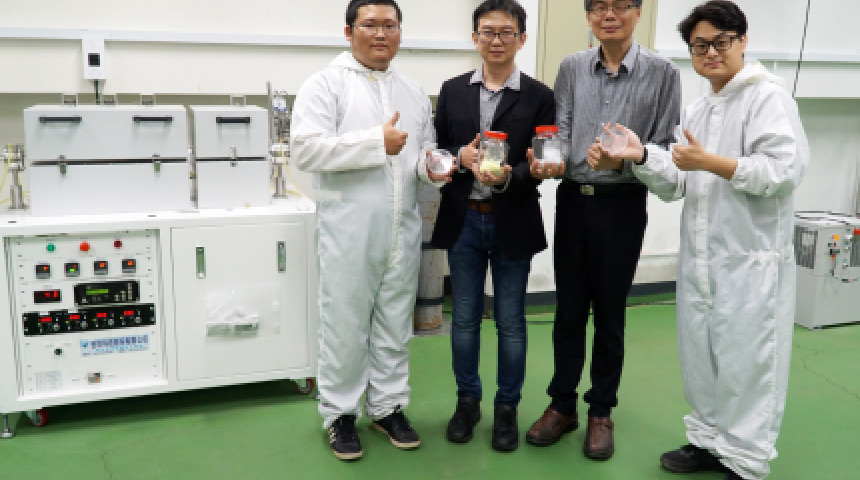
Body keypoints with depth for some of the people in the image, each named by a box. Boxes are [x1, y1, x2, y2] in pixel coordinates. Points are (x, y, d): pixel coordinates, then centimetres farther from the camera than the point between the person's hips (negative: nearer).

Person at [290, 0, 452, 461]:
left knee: (394, 325, 13)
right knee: (345, 327, 5)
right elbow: (307, 149, -16)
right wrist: (377, 142, -17)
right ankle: (339, 412, 21)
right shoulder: (325, 84, -4)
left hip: (403, 229, 5)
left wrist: (432, 167, -7)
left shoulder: (414, 92, 14)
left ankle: (388, 406, 28)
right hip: (348, 229, -5)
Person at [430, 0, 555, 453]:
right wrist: (461, 158, -15)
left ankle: (506, 407, 24)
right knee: (464, 317, 12)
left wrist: (507, 177, -24)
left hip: (512, 223, -2)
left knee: (511, 321, 8)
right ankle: (467, 400, 29)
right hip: (463, 220, 2)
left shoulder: (538, 96, -2)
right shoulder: (452, 90, 5)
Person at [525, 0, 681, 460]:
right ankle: (562, 405, 26)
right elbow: (561, 132, 0)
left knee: (609, 312, 8)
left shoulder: (662, 73, -4)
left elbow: (666, 148, -5)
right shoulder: (572, 68, 5)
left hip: (622, 204, -2)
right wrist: (551, 162, -20)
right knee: (568, 309, 10)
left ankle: (601, 412, 25)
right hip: (573, 198, 3)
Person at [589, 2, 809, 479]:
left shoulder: (768, 96, -7)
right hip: (698, 257, 7)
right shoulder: (694, 110, 16)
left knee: (744, 363, 0)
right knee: (700, 357, 15)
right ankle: (709, 440, 32)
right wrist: (641, 156, -7)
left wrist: (710, 162, -18)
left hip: (751, 260, -7)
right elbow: (676, 185, 10)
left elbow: (784, 171, -18)